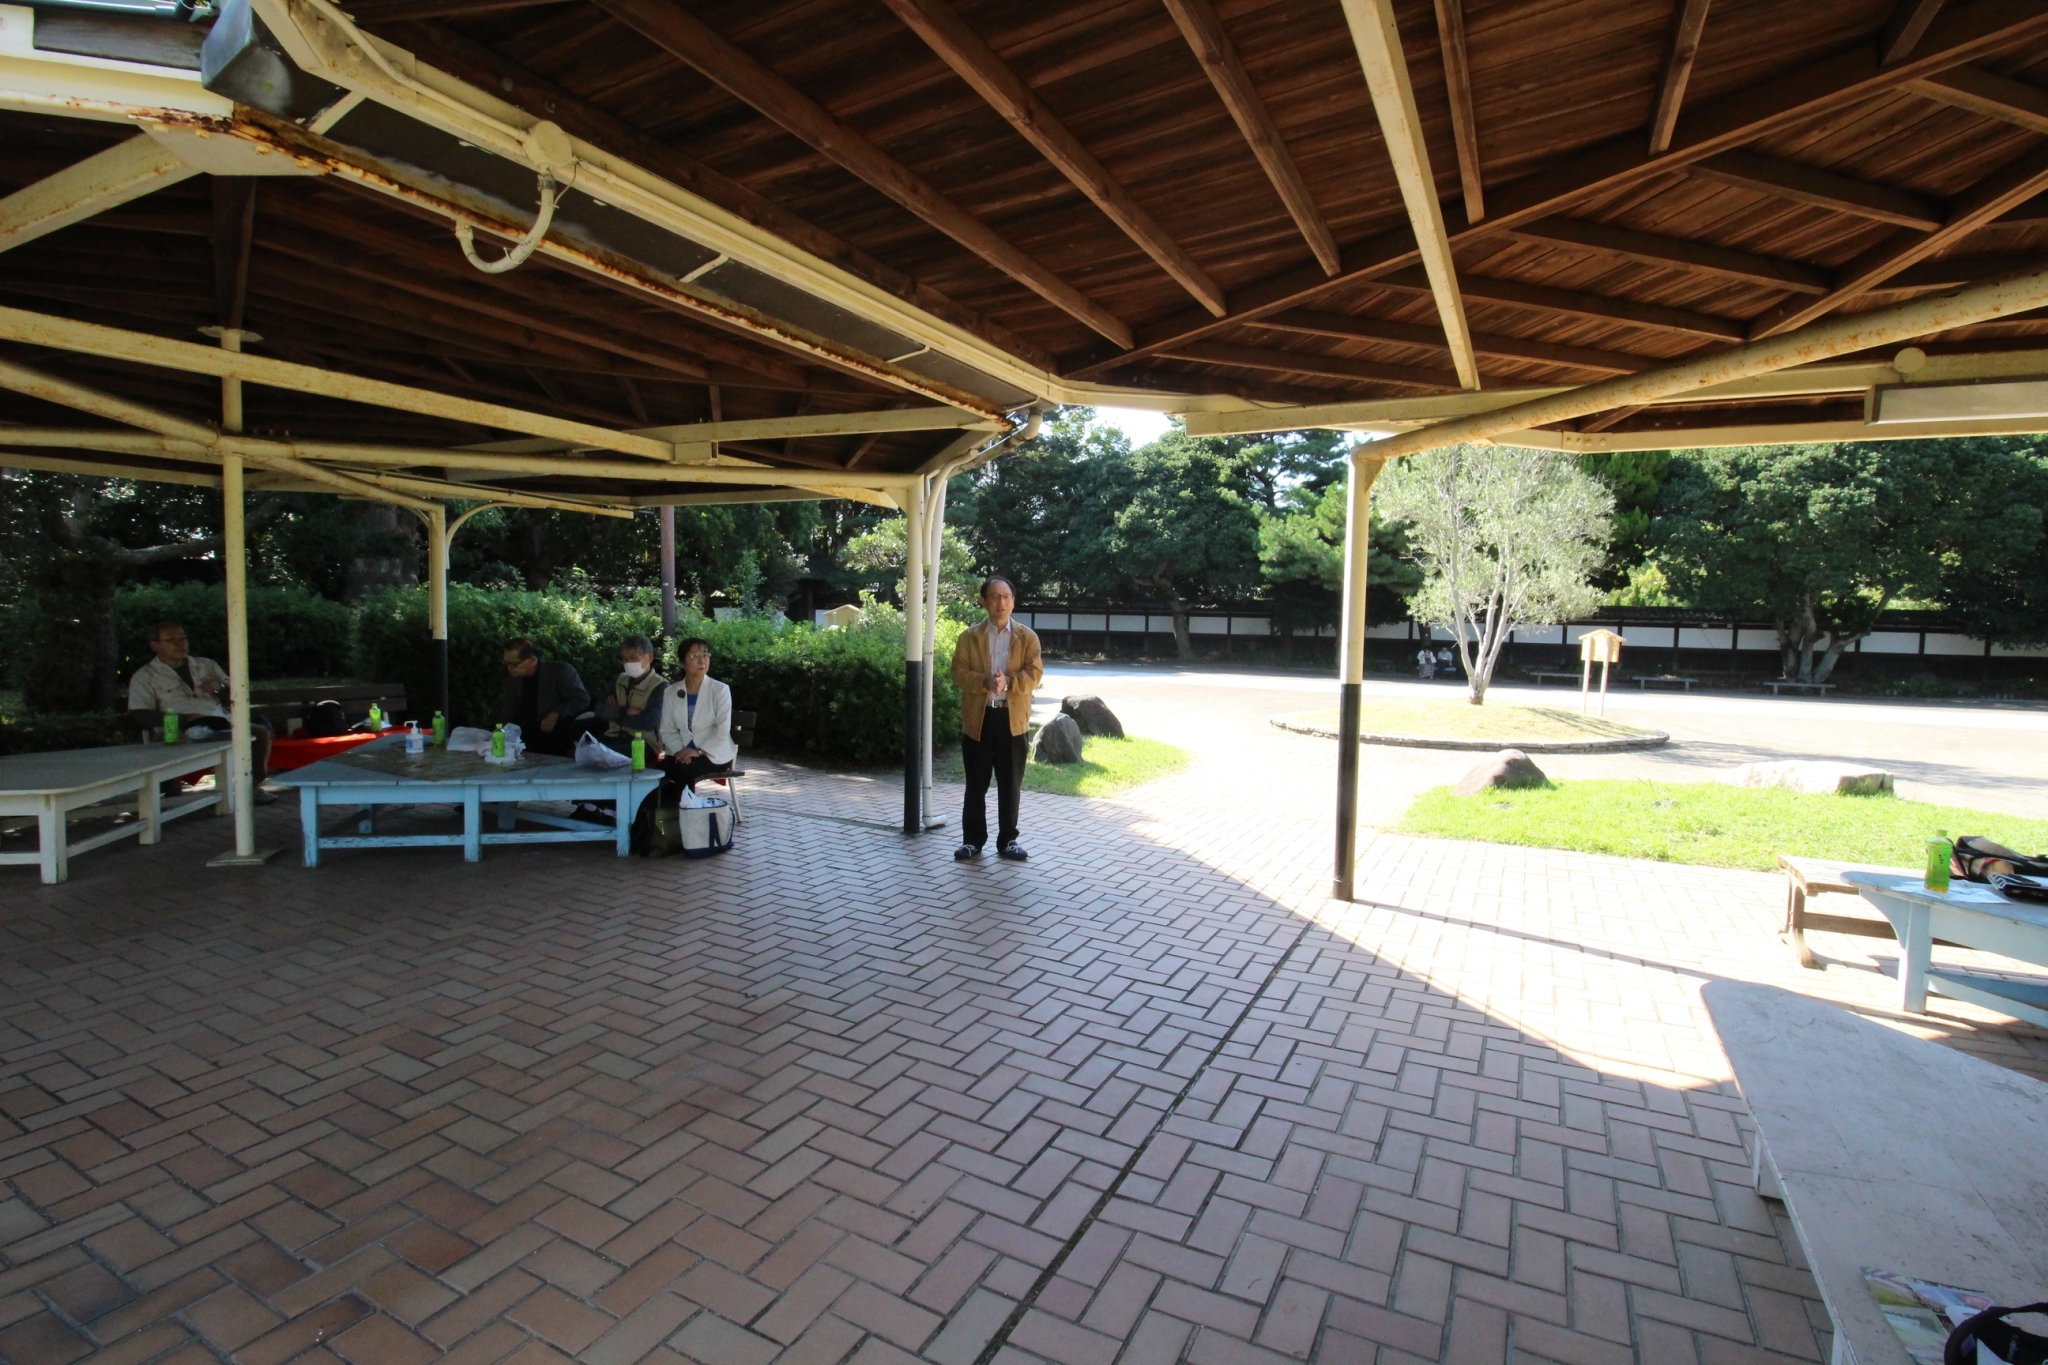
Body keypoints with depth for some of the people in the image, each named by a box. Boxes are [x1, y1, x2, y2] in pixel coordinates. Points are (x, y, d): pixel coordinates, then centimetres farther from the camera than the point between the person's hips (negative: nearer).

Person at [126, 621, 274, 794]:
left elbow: (234, 699, 23)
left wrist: (220, 688, -1)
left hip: (221, 723, 3)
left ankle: (255, 784, -12)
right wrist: (185, 719, -16)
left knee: (261, 731, -24)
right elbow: (139, 715, -2)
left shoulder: (207, 665, 24)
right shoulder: (145, 676, 11)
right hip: (182, 733, -3)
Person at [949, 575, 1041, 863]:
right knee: (976, 784, 7)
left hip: (1013, 718, 0)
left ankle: (1007, 840, 18)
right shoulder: (969, 637, 6)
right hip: (977, 717, 0)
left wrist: (1008, 682, -21)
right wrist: (985, 681, -21)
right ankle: (972, 840, 17)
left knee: (1010, 784, 6)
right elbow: (958, 673, -3)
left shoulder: (1027, 637, 5)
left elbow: (1034, 674, -4)